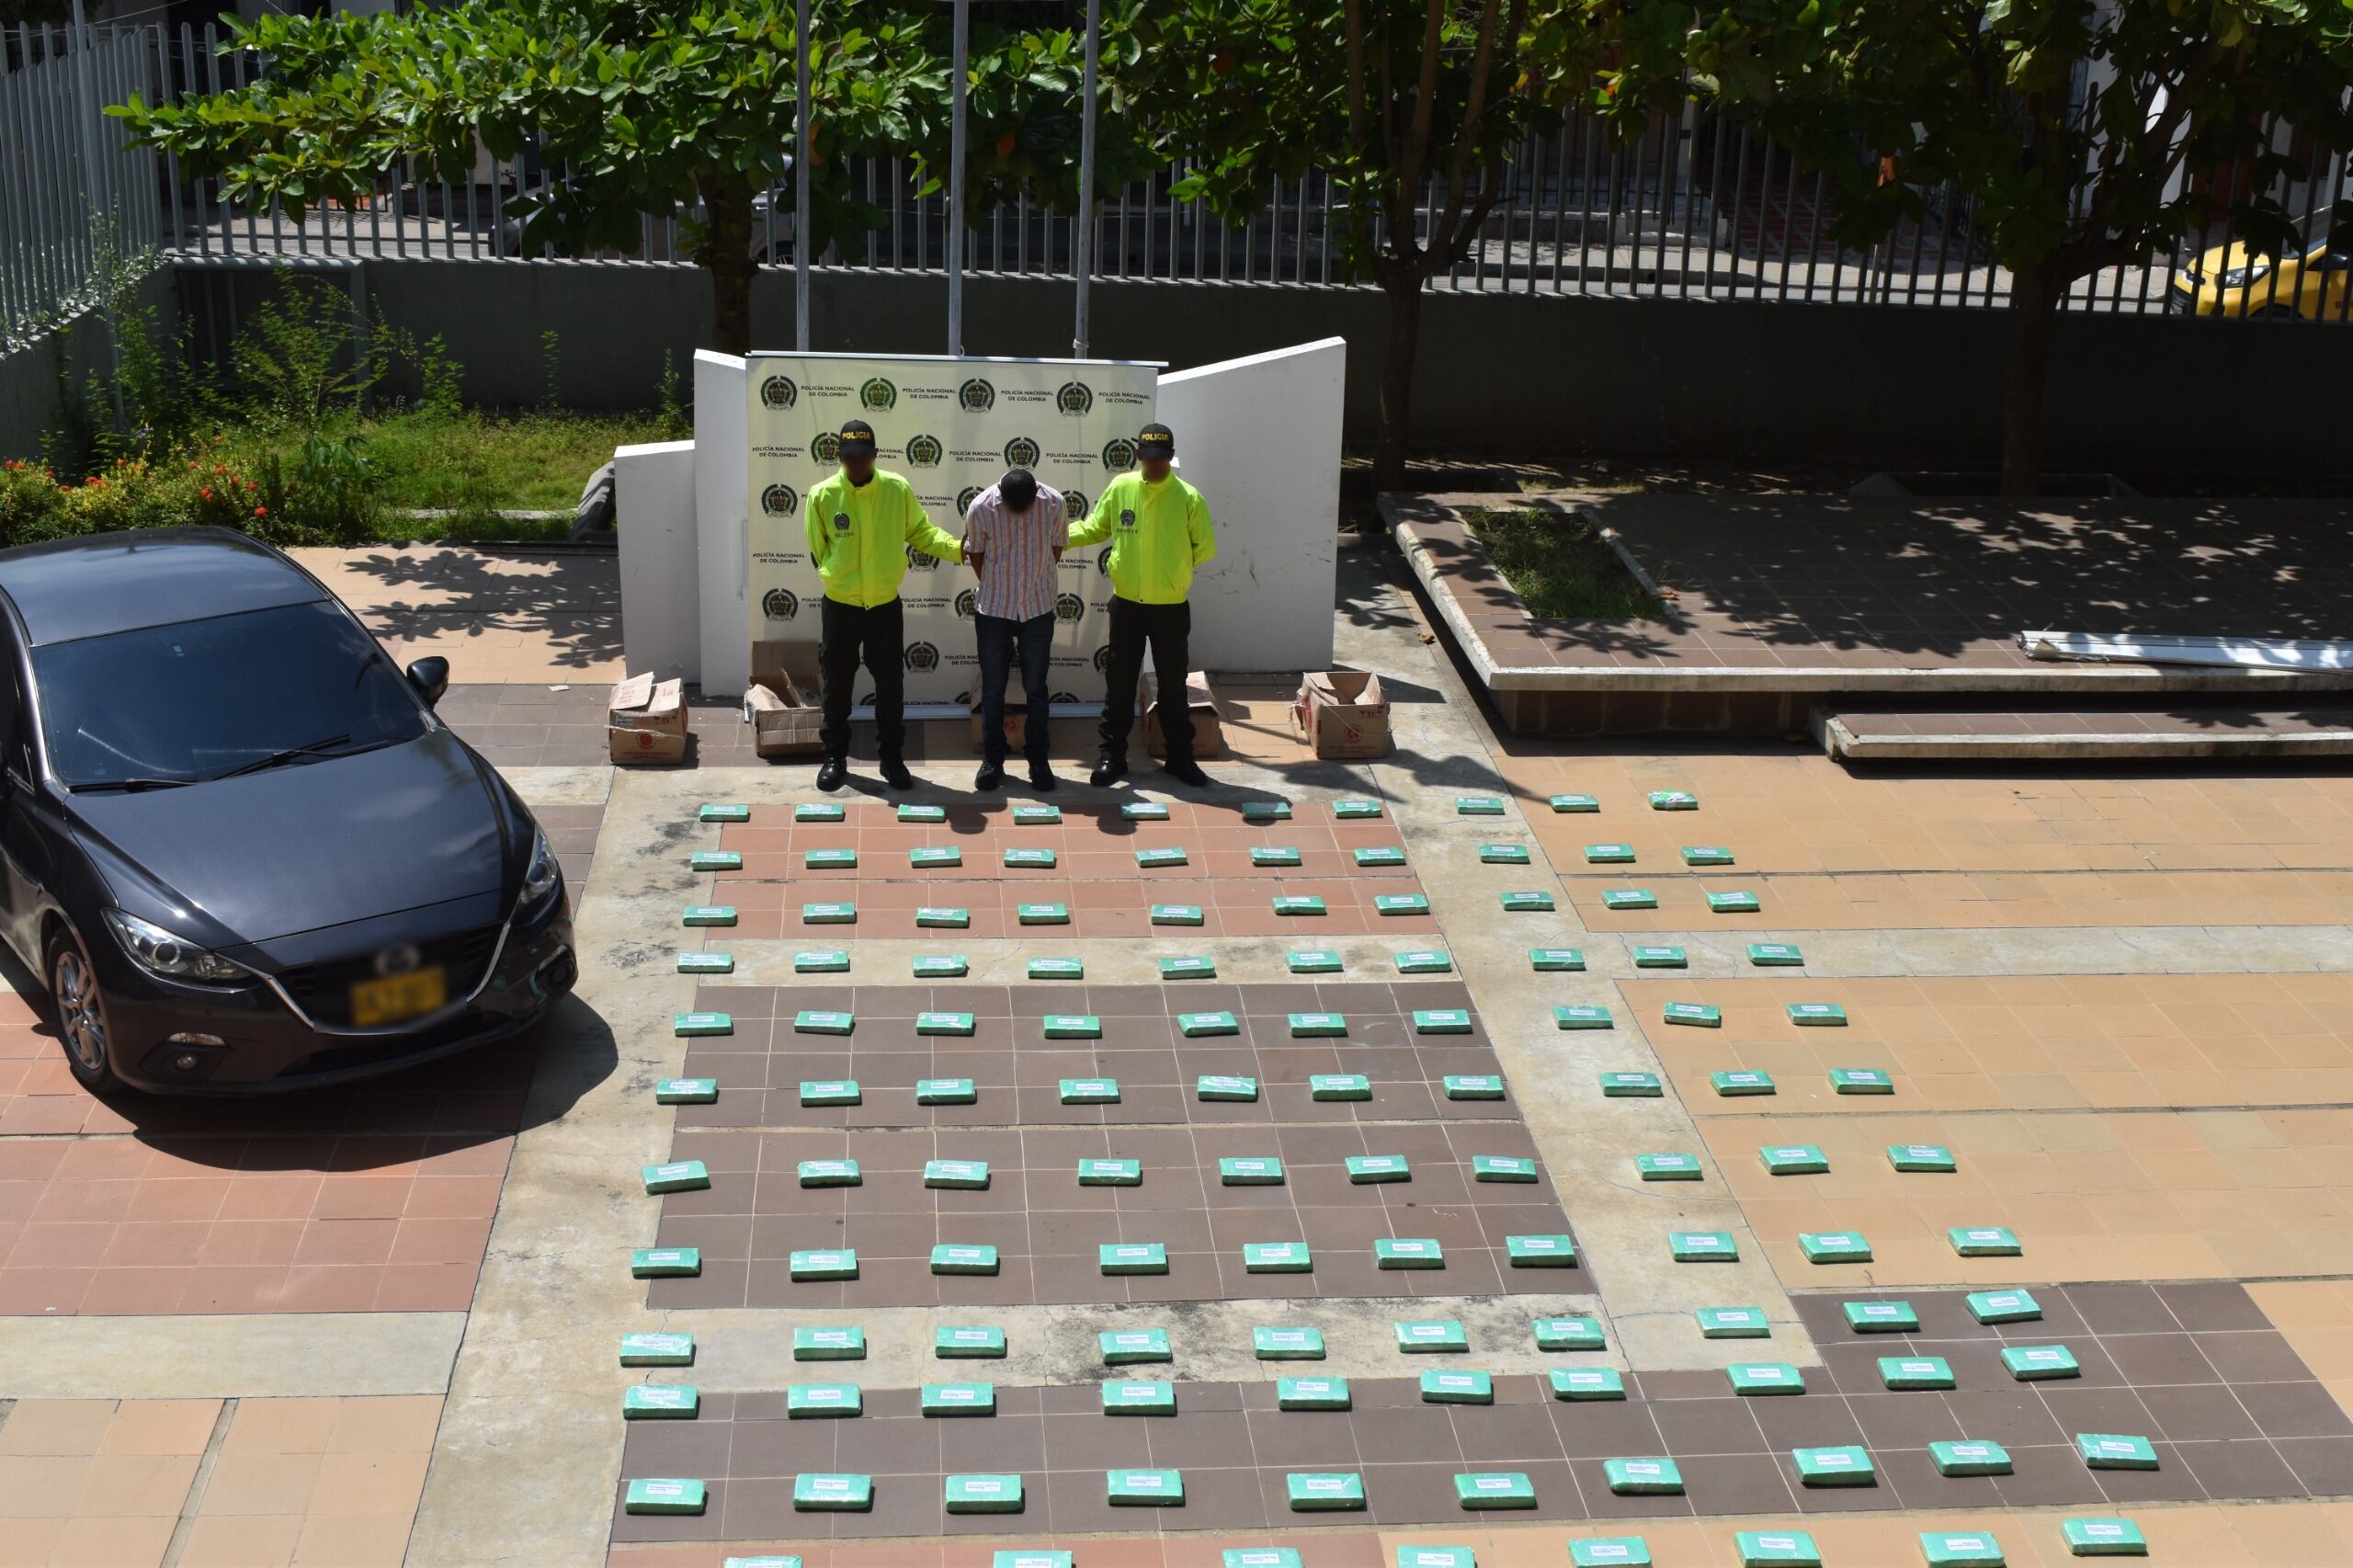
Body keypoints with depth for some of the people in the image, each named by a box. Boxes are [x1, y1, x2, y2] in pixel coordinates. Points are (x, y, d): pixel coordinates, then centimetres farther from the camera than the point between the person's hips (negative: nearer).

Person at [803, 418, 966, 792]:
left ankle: (891, 757, 21)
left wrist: (958, 548, -13)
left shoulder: (898, 489, -9)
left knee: (890, 684, 8)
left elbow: (921, 532, -1)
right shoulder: (823, 495, -11)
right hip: (840, 606, 0)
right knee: (836, 684, 8)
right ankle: (835, 757, 23)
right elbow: (816, 548, 2)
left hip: (885, 605, 1)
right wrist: (837, 576, 8)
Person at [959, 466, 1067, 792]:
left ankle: (1038, 760, 17)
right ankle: (992, 760, 16)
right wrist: (995, 589, 9)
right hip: (994, 610, -1)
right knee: (992, 689, 5)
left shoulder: (1054, 503, -13)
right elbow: (975, 554, 1)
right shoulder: (981, 507, -16)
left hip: (1038, 609, 1)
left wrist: (1036, 583, 11)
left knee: (1036, 689, 7)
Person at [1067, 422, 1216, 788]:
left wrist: (1173, 567, -2)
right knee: (1119, 684, 9)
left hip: (1171, 607, -2)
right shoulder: (1119, 488, -4)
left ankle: (1180, 758, 20)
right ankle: (1113, 756, 19)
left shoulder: (1188, 498, -10)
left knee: (1173, 686, 8)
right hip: (1127, 604, 2)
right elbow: (1095, 529, 7)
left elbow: (1205, 550, -2)